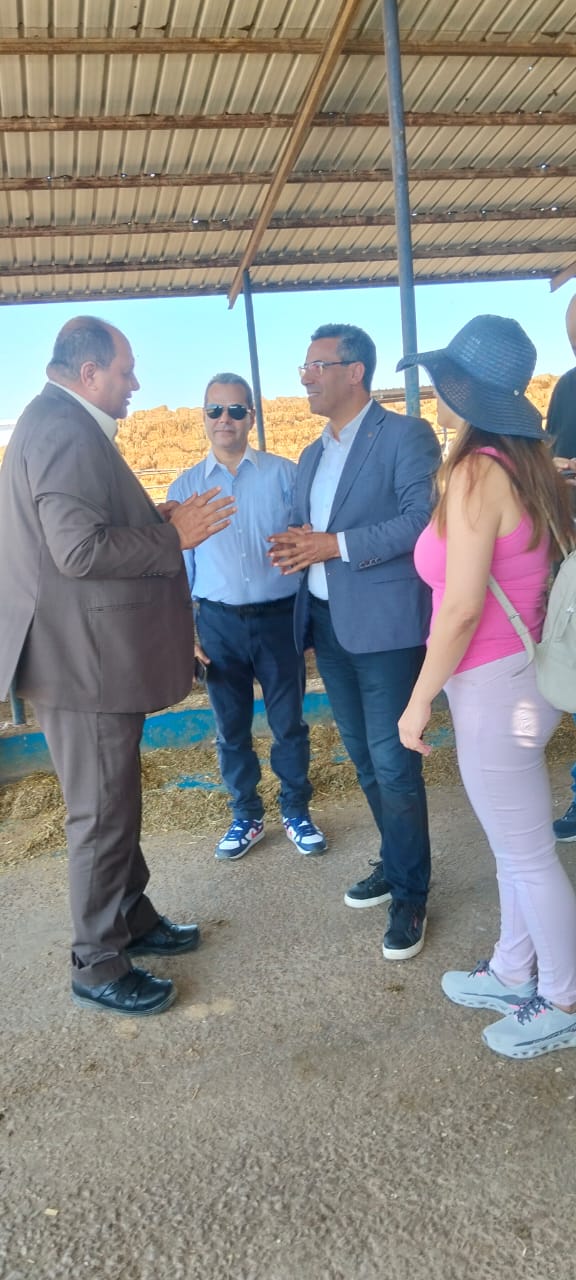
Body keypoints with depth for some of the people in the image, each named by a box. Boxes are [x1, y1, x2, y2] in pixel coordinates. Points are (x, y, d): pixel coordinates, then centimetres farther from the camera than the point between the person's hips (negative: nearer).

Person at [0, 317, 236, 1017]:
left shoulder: (58, 424, 16)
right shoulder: (65, 430, -17)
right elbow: (81, 549, -26)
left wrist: (156, 521, 9)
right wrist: (173, 537, -15)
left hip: (93, 653, 11)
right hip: (84, 662, -11)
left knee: (116, 803, 21)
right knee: (101, 815, 2)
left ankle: (132, 919, 37)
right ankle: (99, 967, 19)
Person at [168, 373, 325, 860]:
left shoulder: (285, 473, -1)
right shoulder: (185, 487, 4)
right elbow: (180, 563, 7)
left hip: (278, 617, -1)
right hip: (218, 622, 2)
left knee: (288, 723, 9)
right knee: (231, 729, 12)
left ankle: (296, 812, 29)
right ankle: (246, 816, 31)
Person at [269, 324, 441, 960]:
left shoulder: (404, 435, -6)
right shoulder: (311, 456, 18)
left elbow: (427, 517, -17)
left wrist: (338, 545, -20)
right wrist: (292, 546, -5)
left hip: (385, 626, -7)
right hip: (327, 625, 8)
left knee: (393, 765, -3)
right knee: (365, 760, 16)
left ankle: (409, 895, 13)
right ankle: (394, 862, 34)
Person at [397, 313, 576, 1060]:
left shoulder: (475, 473, -19)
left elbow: (462, 607, -22)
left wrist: (419, 700, -14)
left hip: (493, 686, -9)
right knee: (514, 845, 21)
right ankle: (513, 972, 40)